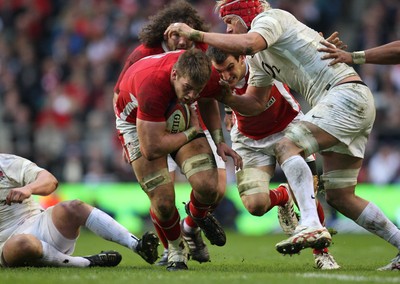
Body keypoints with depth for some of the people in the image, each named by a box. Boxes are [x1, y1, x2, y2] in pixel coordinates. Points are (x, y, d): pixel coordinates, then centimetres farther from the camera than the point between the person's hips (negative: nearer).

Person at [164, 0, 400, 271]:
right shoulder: (259, 58, 23)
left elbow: (248, 44, -26)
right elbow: (254, 104, 25)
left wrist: (196, 34, -19)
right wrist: (229, 98, 4)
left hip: (347, 93, -10)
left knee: (287, 147, -23)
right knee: (340, 196, 9)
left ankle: (311, 225, -35)